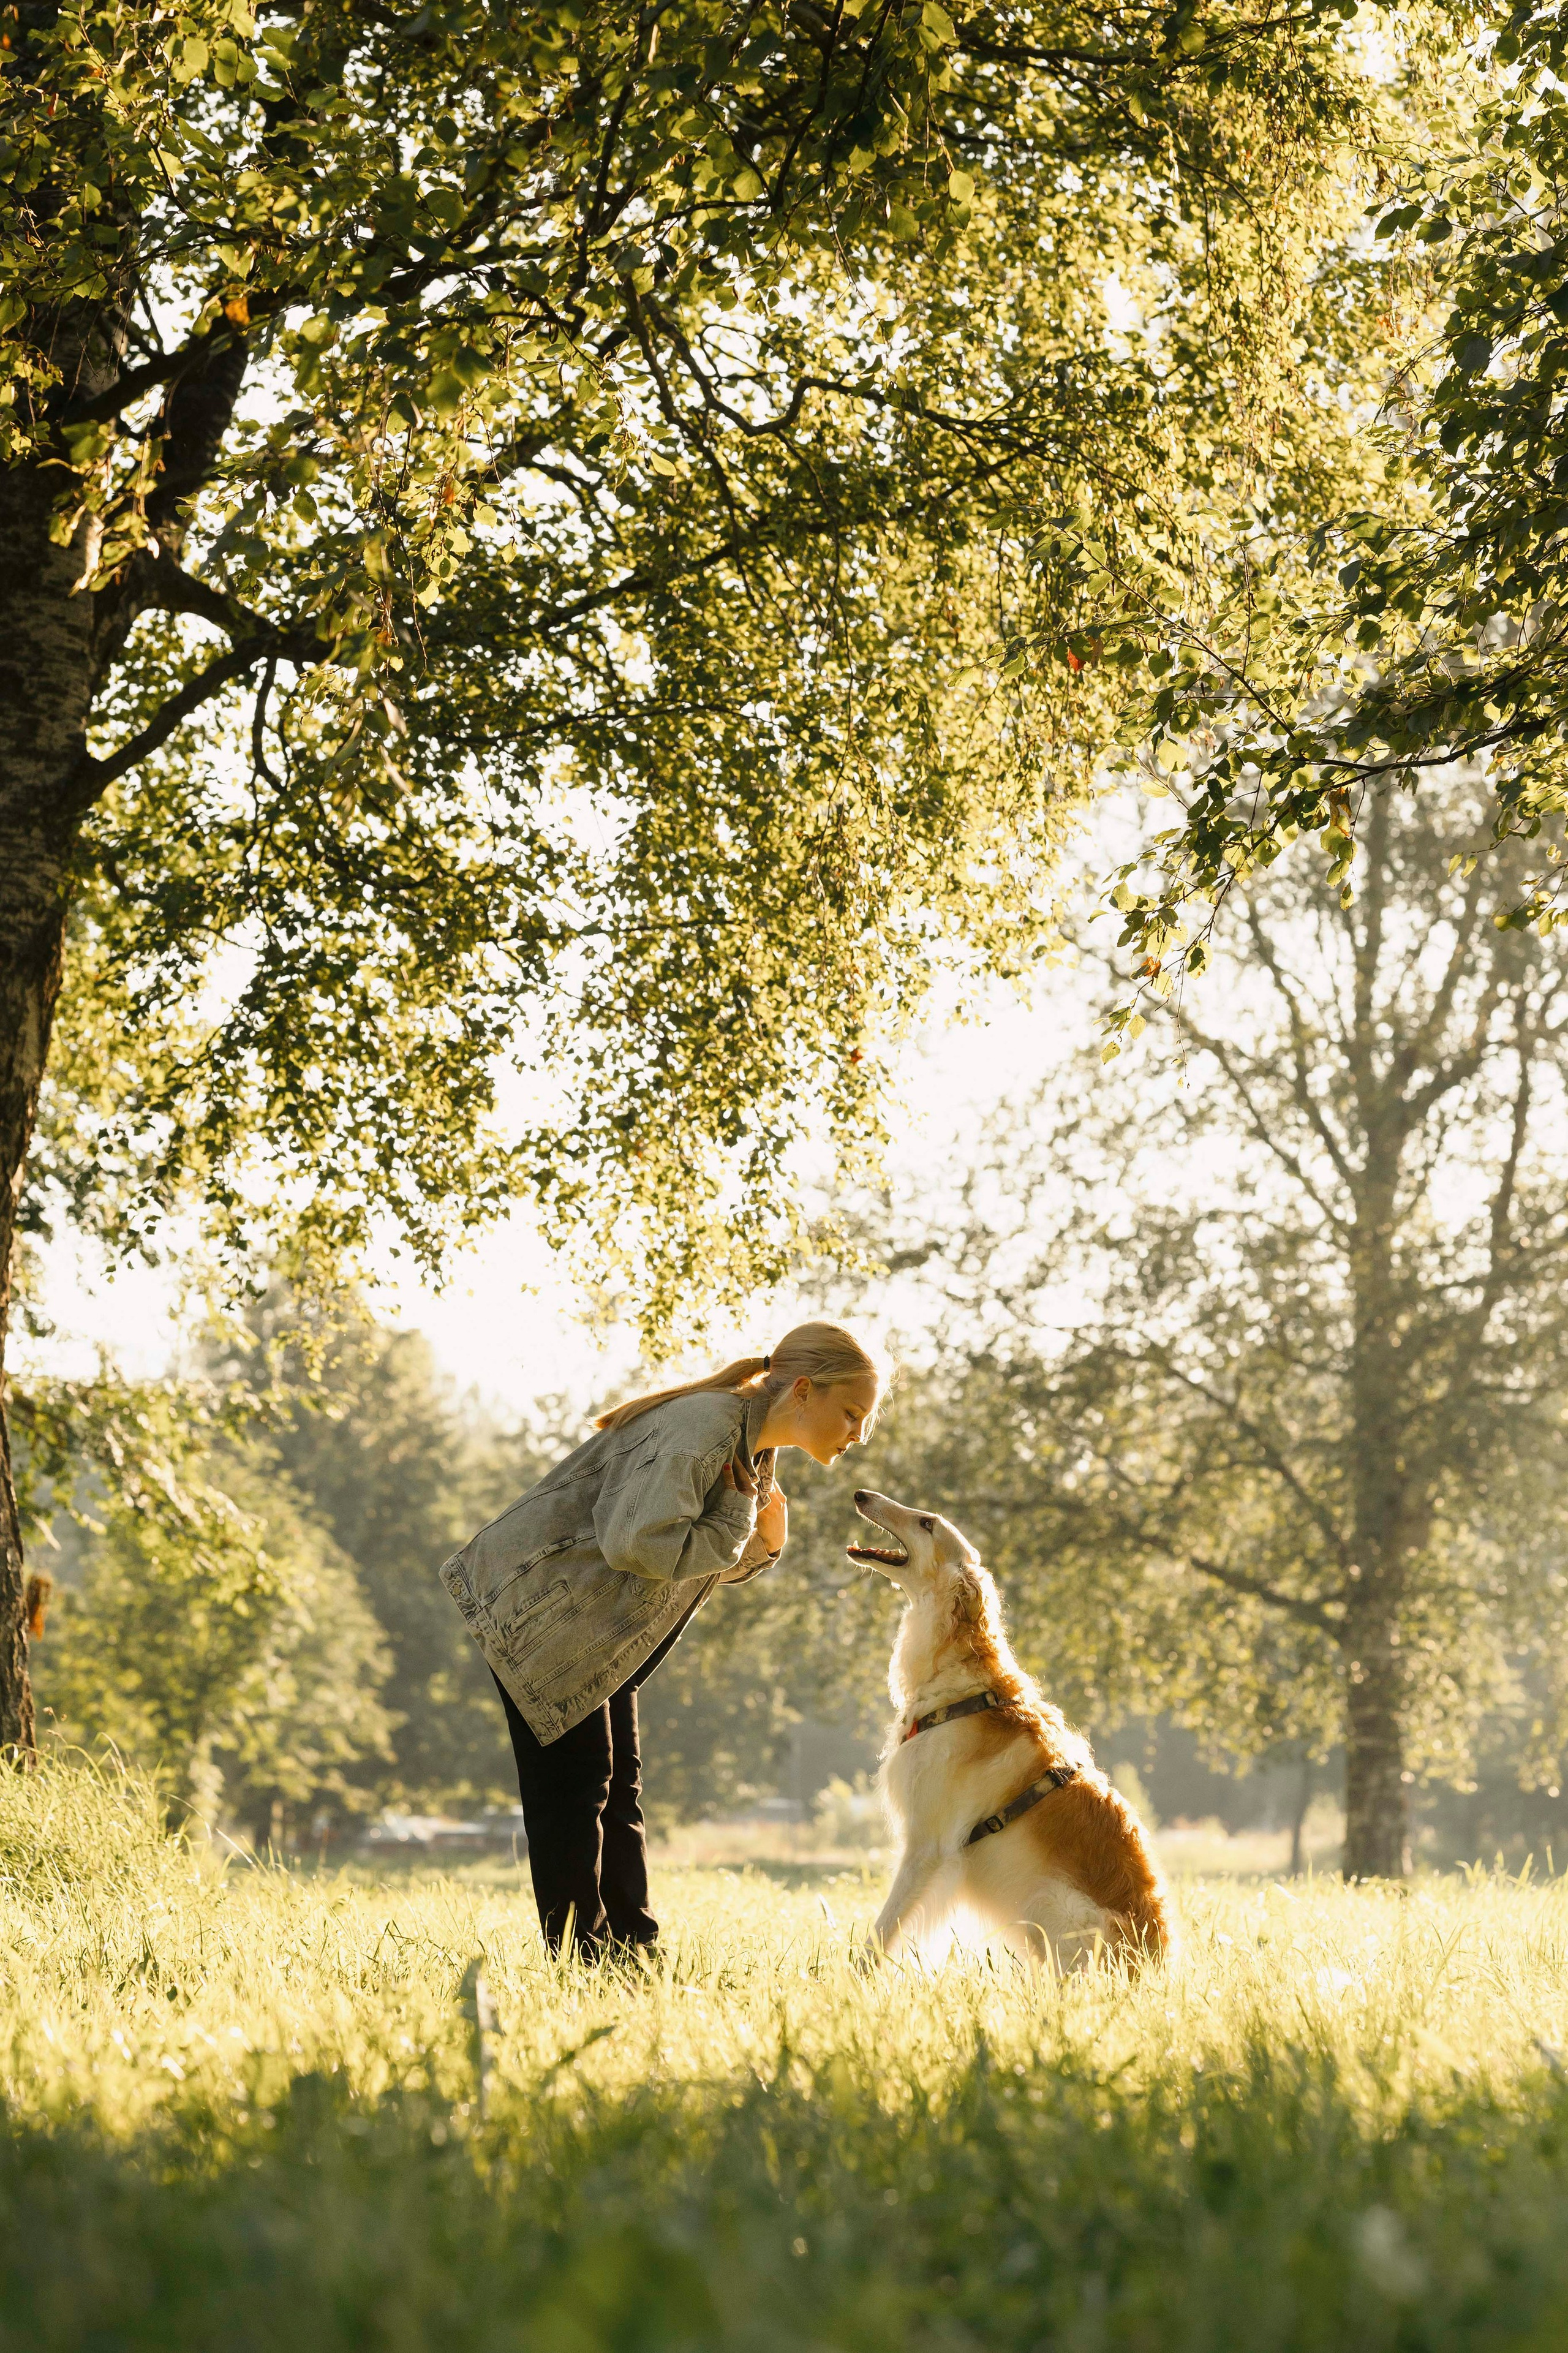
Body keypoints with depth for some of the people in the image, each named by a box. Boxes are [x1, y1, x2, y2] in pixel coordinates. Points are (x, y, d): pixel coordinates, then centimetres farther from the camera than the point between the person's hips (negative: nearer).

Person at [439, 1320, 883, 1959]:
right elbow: (637, 1543, -38)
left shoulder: (757, 1454, 5)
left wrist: (763, 1543, -8)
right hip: (537, 1608, -10)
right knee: (575, 1781, -8)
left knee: (618, 1785, 10)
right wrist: (734, 1522, -24)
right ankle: (579, 1955, -3)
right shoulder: (704, 1426, -26)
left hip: (599, 1632, 10)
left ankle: (630, 1948, 15)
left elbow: (711, 1565, 13)